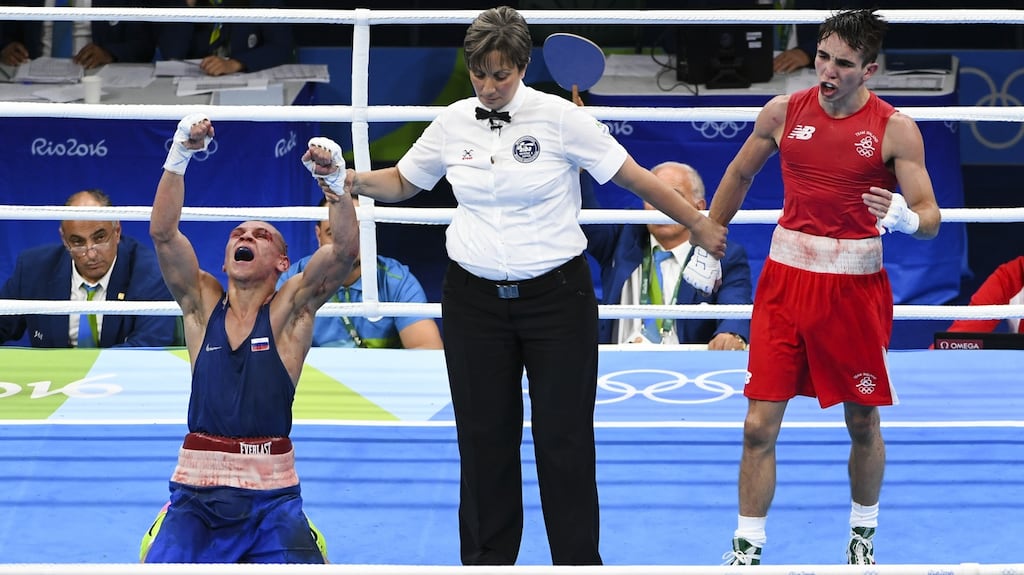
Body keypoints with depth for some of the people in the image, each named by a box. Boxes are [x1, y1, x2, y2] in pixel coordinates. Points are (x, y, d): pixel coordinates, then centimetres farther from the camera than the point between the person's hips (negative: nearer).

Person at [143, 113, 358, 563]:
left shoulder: (290, 309, 3)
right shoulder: (202, 303, 7)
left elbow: (345, 249, -12)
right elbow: (162, 232, -6)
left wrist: (333, 182, -27)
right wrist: (180, 156, -19)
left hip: (272, 497, 0)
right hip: (197, 494, 1)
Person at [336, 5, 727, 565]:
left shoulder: (559, 117, -9)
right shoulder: (453, 122, 2)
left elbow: (635, 177, -4)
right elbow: (401, 182, 15)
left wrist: (698, 225, -1)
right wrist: (354, 180, -4)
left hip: (556, 294, -3)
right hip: (475, 298, 3)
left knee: (565, 437, 0)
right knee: (484, 435, 7)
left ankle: (578, 560, 10)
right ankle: (487, 559, 18)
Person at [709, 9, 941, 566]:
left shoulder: (895, 129, -7)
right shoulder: (783, 111, 0)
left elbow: (930, 217, -7)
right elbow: (740, 174, 18)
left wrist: (906, 219, -30)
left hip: (855, 286, -1)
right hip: (786, 277, 2)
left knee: (863, 424, 10)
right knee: (759, 426, -3)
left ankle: (863, 531, 33)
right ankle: (746, 547, 8)